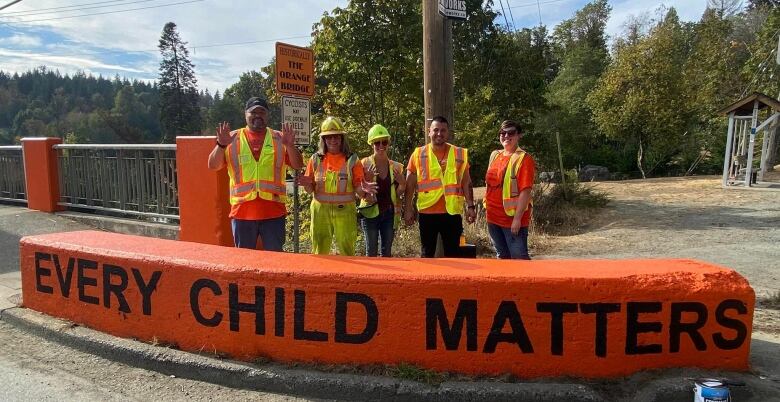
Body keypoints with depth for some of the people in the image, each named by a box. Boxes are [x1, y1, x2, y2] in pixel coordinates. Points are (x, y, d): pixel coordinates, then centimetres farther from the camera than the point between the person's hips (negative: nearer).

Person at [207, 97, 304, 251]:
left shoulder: (279, 138, 5)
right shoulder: (233, 139, 5)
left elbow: (298, 165, 0)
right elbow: (213, 165, 0)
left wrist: (290, 146, -19)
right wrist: (221, 145, -18)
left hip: (274, 212, 0)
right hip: (242, 212, 0)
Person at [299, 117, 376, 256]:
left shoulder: (352, 160, 1)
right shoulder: (316, 159, 6)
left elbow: (358, 188, 1)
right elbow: (310, 190, 9)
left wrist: (363, 189, -21)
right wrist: (308, 184, -13)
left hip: (344, 211, -1)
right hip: (321, 210, 2)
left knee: (346, 252, 4)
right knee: (319, 252, 9)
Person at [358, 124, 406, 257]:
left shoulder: (395, 166, 4)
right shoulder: (365, 164, -5)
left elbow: (398, 194, 9)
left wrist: (402, 183, -11)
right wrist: (368, 180, -23)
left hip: (389, 213, 3)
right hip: (371, 213, -3)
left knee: (387, 251, 11)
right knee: (371, 252, 4)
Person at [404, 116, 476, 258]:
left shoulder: (460, 154, 4)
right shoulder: (418, 154, 1)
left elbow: (466, 183, 7)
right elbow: (410, 185, 4)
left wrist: (470, 206, 1)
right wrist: (408, 209, 0)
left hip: (452, 212, 1)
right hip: (427, 212, -1)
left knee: (452, 252, 9)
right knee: (427, 253, 10)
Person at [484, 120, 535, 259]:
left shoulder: (524, 158, -11)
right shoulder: (494, 155, 10)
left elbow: (526, 191, -18)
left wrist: (518, 218, -23)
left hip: (513, 219, -7)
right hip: (493, 218, 7)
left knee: (519, 258, -2)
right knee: (502, 256, 19)